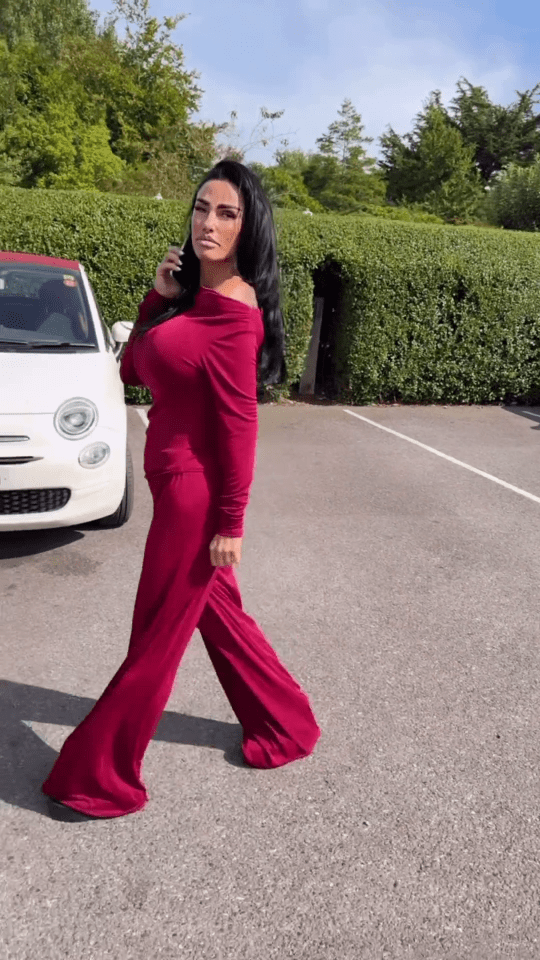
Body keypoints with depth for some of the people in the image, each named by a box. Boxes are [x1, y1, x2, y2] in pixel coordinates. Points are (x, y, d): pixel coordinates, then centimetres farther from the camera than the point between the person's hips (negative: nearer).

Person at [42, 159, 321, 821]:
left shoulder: (233, 308, -16)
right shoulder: (192, 296, 12)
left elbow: (239, 422, -18)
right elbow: (132, 370, 12)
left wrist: (230, 521, -16)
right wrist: (158, 297, 1)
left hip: (195, 490, -10)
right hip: (177, 483, 10)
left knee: (156, 636, 4)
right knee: (214, 607, 21)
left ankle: (99, 779, 24)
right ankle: (286, 724, 40)